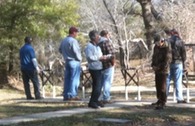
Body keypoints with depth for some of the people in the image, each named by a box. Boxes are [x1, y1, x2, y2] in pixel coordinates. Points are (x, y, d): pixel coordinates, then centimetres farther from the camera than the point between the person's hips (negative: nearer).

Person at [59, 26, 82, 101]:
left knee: (67, 78, 10)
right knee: (74, 79, -4)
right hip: (74, 61, -8)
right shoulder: (73, 41, -16)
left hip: (67, 61, 9)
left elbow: (60, 50, 19)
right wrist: (79, 59, -5)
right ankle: (72, 95, -5)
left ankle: (66, 95, 13)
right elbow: (76, 51, -20)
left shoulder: (64, 41, 11)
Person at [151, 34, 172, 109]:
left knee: (162, 86, -9)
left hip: (163, 70, -8)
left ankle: (163, 103, -7)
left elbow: (167, 60, -17)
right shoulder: (156, 47, 8)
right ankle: (159, 100, 30)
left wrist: (159, 67, -18)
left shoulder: (167, 48, -15)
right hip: (157, 70, 8)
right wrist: (153, 65, 2)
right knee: (157, 85, 15)